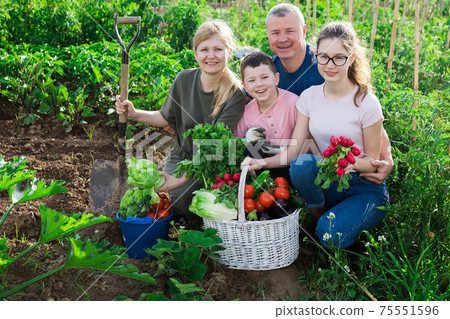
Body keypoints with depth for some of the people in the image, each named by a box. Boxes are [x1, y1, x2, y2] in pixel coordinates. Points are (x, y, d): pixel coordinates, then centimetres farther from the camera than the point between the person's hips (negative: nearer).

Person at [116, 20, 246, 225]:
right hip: (180, 157, 4)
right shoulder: (184, 80, -5)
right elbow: (166, 118, 12)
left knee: (179, 198, -27)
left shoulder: (235, 95, -17)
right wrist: (134, 113, -6)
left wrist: (183, 179, -30)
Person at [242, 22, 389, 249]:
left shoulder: (366, 103, -12)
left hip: (366, 189, -4)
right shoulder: (309, 97, 0)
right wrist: (263, 162, -23)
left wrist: (353, 162, -26)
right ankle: (320, 220, -6)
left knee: (331, 236, -30)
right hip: (327, 183, 4)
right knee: (302, 164, -30)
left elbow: (373, 161, -4)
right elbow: (293, 151, -4)